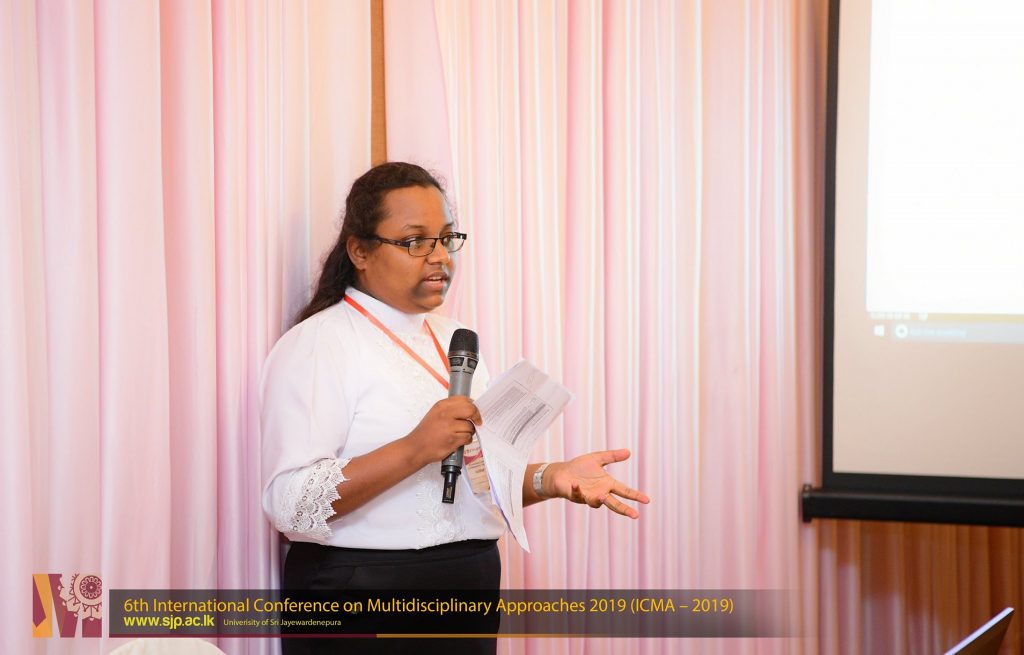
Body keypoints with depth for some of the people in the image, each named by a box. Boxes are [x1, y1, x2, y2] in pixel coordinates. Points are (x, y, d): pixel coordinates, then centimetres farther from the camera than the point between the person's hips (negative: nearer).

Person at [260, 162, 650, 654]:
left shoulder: (453, 340, 13)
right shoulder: (316, 345, -10)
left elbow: (486, 476, 14)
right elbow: (290, 502, -21)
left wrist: (550, 479, -5)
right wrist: (415, 450, -28)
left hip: (471, 583, 7)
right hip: (359, 603, -7)